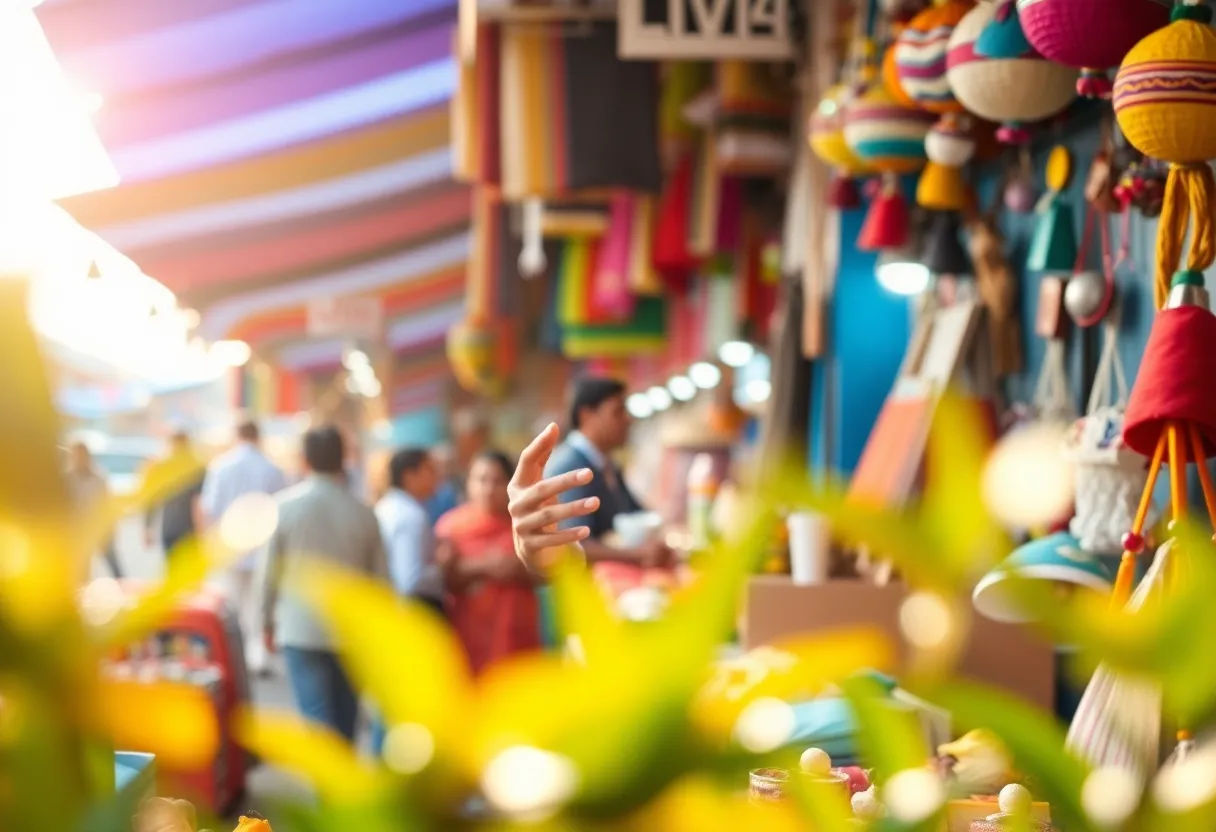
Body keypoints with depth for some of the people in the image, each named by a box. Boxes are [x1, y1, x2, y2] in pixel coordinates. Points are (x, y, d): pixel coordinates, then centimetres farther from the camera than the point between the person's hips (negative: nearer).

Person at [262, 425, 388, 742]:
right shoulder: (362, 512, -3)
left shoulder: (286, 506, -7)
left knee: (317, 716, -5)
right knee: (344, 720, 16)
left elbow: (271, 571, -3)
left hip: (301, 629, -2)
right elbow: (380, 578, 1)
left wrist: (267, 621, 11)